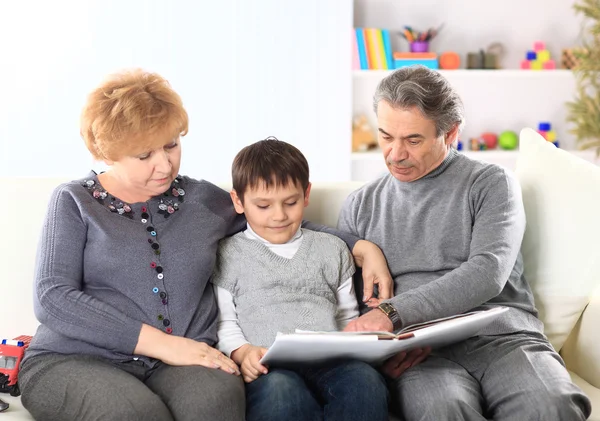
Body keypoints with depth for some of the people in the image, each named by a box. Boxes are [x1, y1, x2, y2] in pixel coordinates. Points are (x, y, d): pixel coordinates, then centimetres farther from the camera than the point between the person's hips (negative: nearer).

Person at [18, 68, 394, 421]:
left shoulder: (204, 200, 15)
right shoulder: (76, 202, 5)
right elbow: (53, 300, -7)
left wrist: (360, 246, 12)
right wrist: (163, 343, -15)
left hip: (182, 360, 3)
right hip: (76, 360, -2)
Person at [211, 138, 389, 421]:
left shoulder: (331, 249, 25)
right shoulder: (228, 254, 15)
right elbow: (224, 321, 10)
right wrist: (242, 352, -10)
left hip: (330, 364, 3)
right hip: (269, 370, -3)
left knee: (365, 380, -33)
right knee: (279, 389, -40)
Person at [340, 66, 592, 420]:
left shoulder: (491, 184, 8)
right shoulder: (360, 206, 19)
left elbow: (488, 274, -9)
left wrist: (393, 313, -20)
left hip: (502, 336, 0)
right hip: (422, 350, 0)